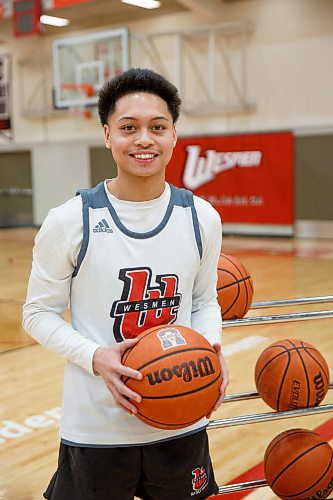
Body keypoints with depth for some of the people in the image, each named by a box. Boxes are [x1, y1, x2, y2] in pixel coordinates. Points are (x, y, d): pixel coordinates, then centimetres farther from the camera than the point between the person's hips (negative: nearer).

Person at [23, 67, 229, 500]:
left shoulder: (202, 219, -3)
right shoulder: (70, 222, -12)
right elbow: (39, 313, -4)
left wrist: (211, 348, -11)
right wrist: (96, 358, -20)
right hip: (95, 429, -2)